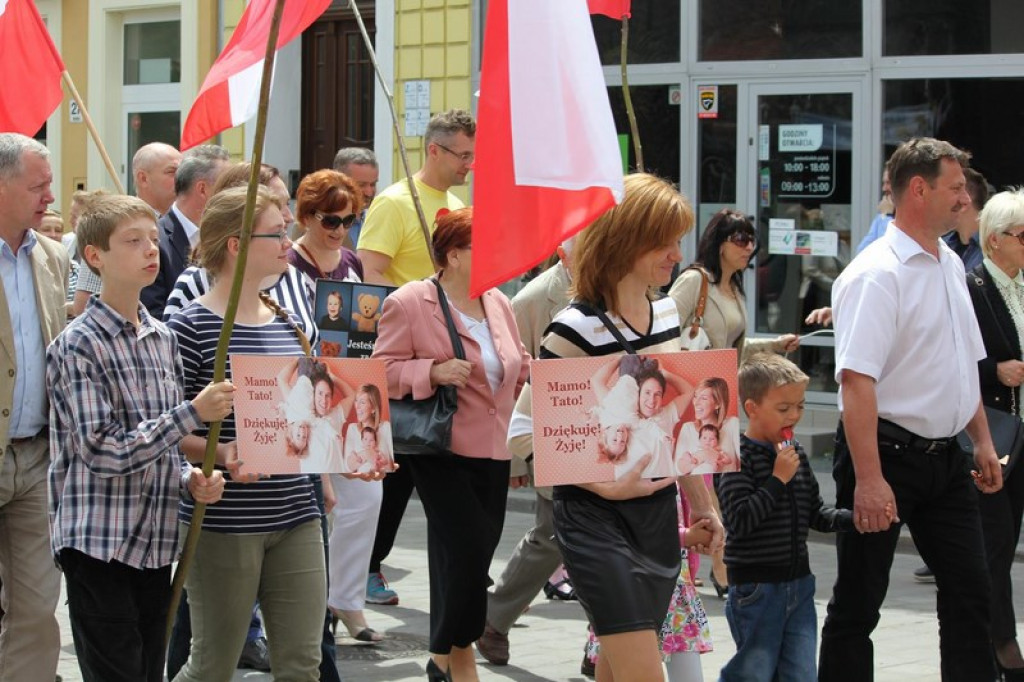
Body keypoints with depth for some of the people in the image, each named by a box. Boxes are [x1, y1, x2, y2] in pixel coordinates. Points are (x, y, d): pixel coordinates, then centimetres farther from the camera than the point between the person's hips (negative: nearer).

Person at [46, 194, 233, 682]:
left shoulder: (162, 338, 11)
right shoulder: (78, 345, -11)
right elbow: (102, 451, -18)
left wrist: (189, 479, -1)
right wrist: (195, 412, -19)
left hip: (155, 543, 7)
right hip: (99, 544, -7)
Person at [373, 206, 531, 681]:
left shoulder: (497, 303, 11)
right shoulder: (409, 303, -9)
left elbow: (520, 367, 21)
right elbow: (383, 370, -11)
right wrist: (434, 371, -24)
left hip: (494, 449, 7)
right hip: (441, 451, -7)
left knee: (478, 550, 9)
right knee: (469, 548, -13)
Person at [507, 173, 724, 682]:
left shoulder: (666, 314, 7)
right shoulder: (577, 329, -15)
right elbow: (523, 433, -16)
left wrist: (701, 503, 20)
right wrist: (605, 483, -20)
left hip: (656, 512, 7)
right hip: (595, 518, -7)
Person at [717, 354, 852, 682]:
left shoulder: (796, 454, 9)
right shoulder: (738, 458, -14)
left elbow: (816, 514, 16)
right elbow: (738, 521, -23)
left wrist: (854, 518, -1)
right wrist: (778, 479, -22)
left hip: (798, 583, 7)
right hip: (756, 588, -7)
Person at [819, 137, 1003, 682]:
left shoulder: (951, 265, 11)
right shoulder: (877, 275, -17)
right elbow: (857, 381, -24)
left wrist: (982, 441, 17)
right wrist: (869, 480, -29)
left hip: (943, 455, 8)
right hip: (887, 452, -8)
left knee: (969, 592, 9)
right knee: (857, 605, 2)